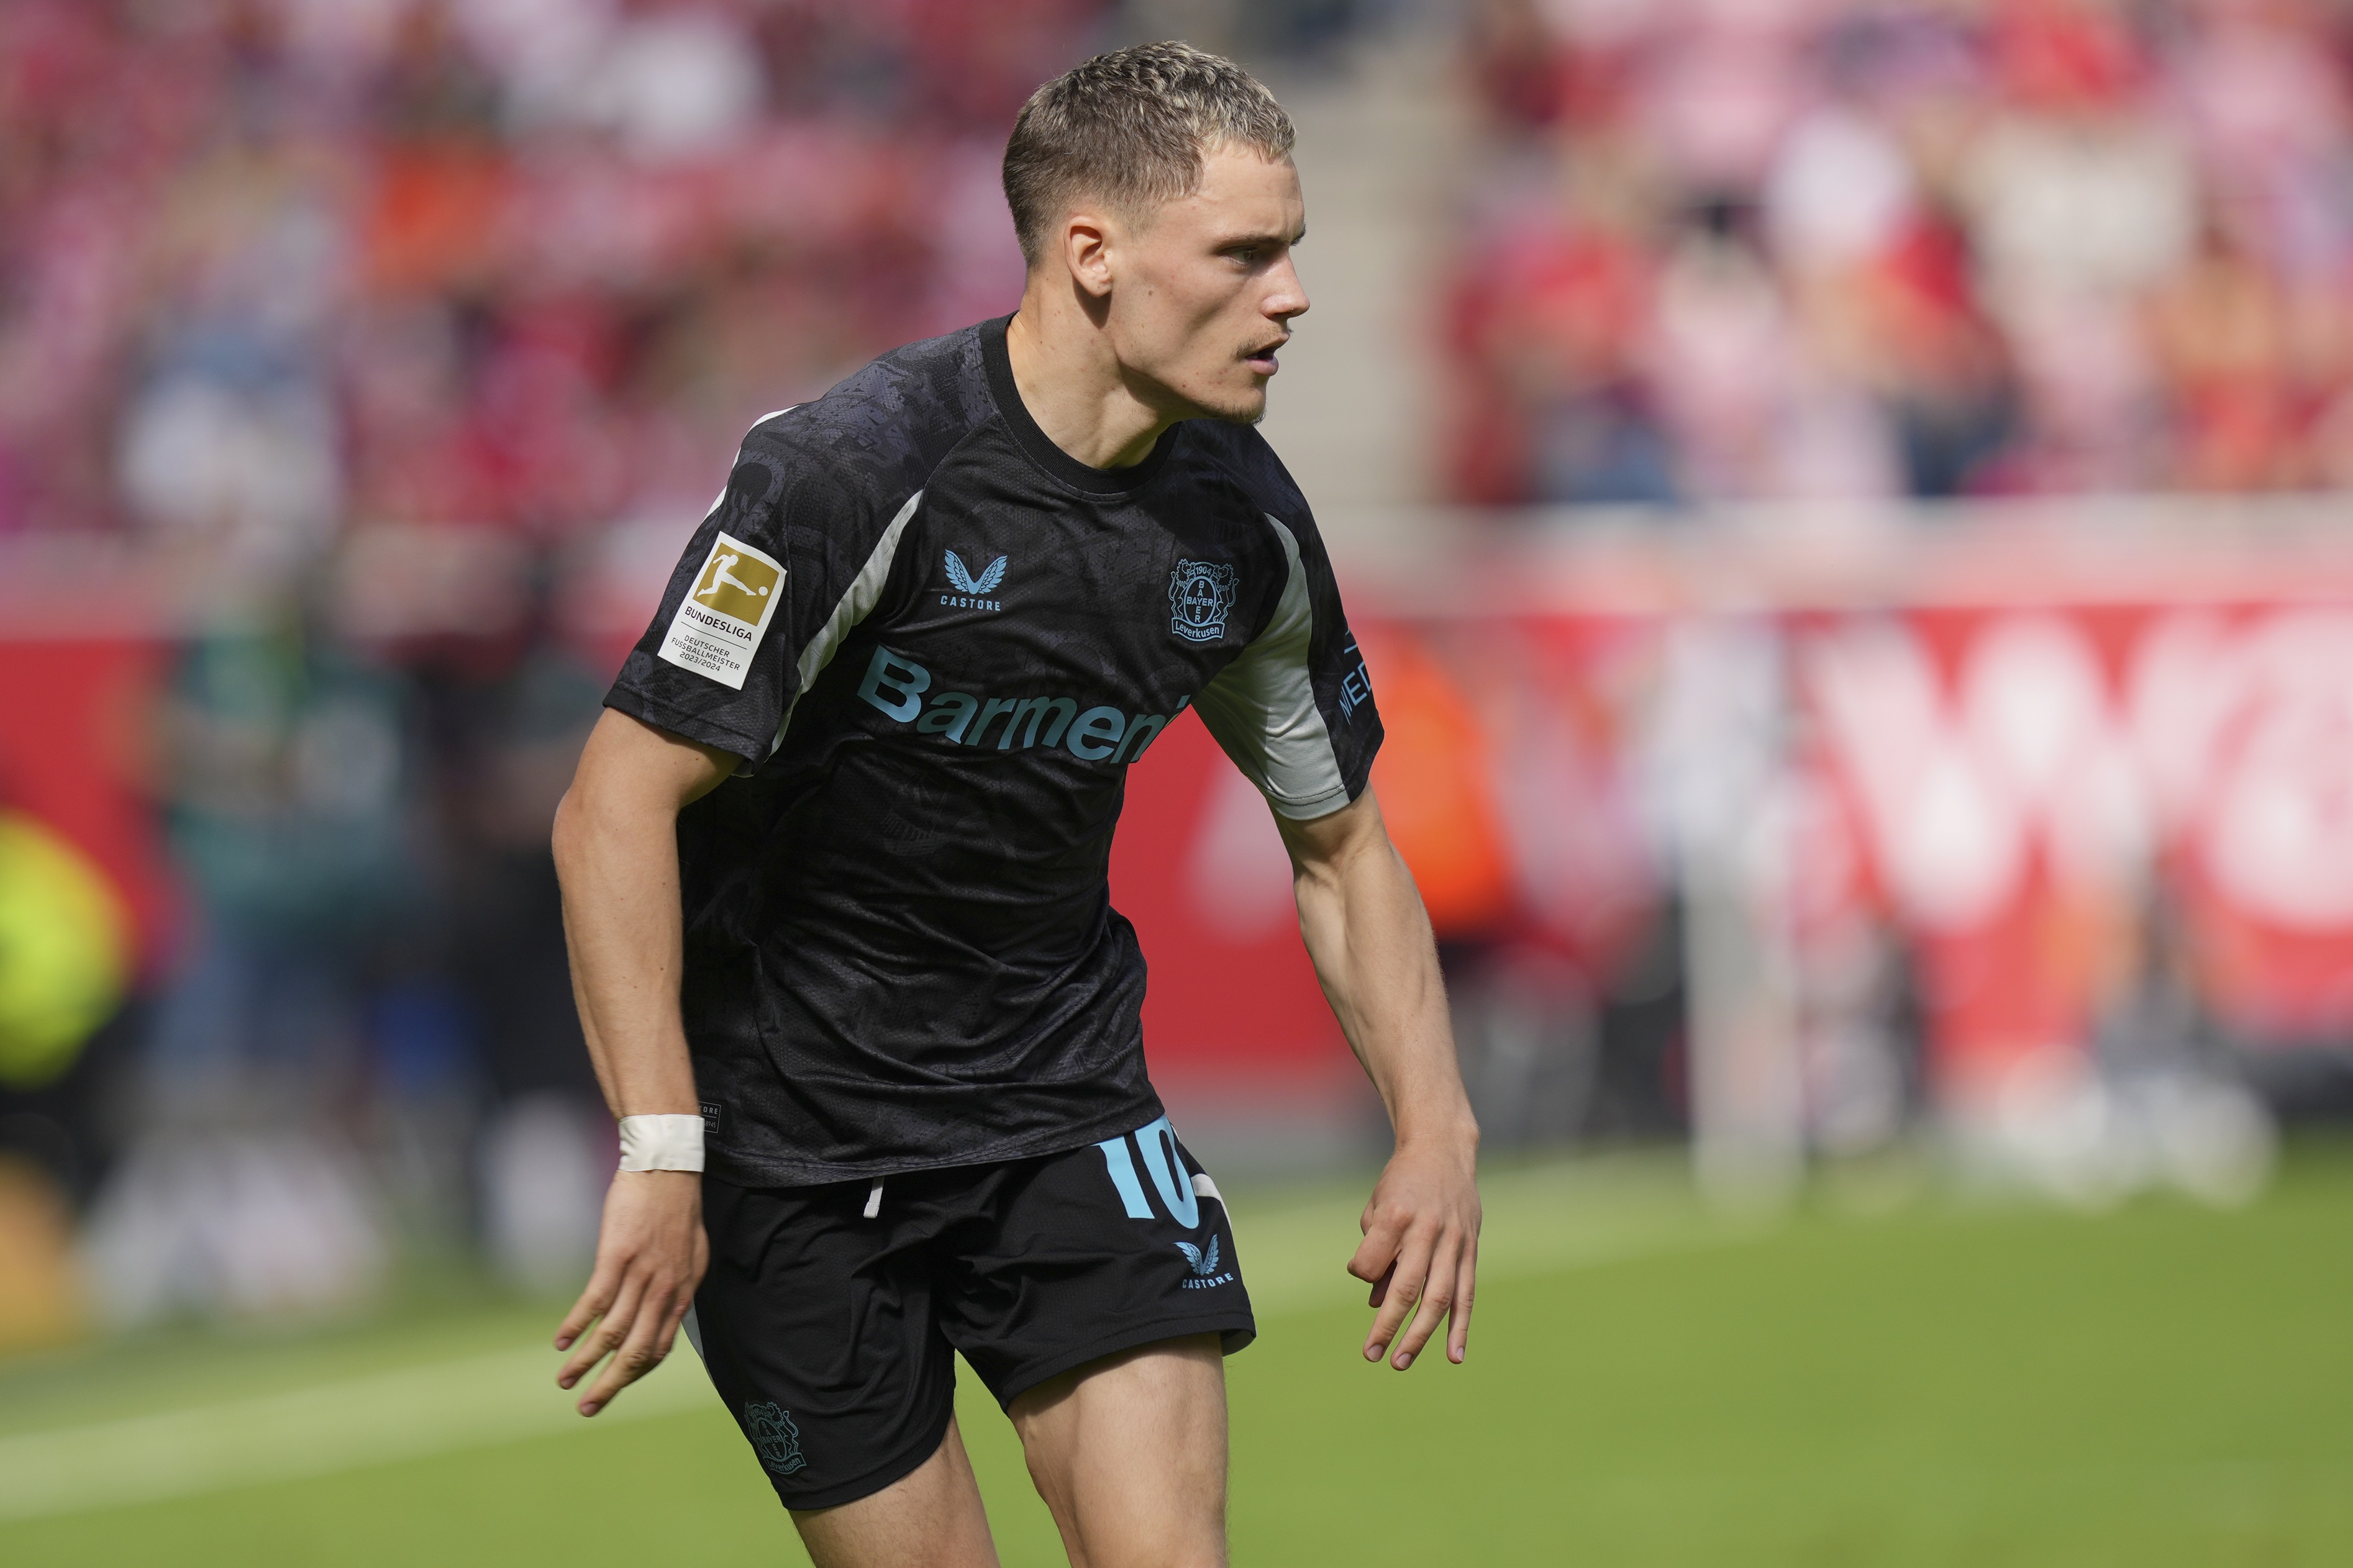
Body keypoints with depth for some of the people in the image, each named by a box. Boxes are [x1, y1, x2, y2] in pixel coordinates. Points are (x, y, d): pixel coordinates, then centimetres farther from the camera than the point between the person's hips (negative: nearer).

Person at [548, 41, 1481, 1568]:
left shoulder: (1246, 523, -3)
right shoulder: (855, 473, -21)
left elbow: (1342, 843, 13)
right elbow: (616, 811, -21)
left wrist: (1436, 1127, -1)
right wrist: (660, 1159, -27)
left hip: (1065, 1095, 4)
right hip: (795, 1130, -4)